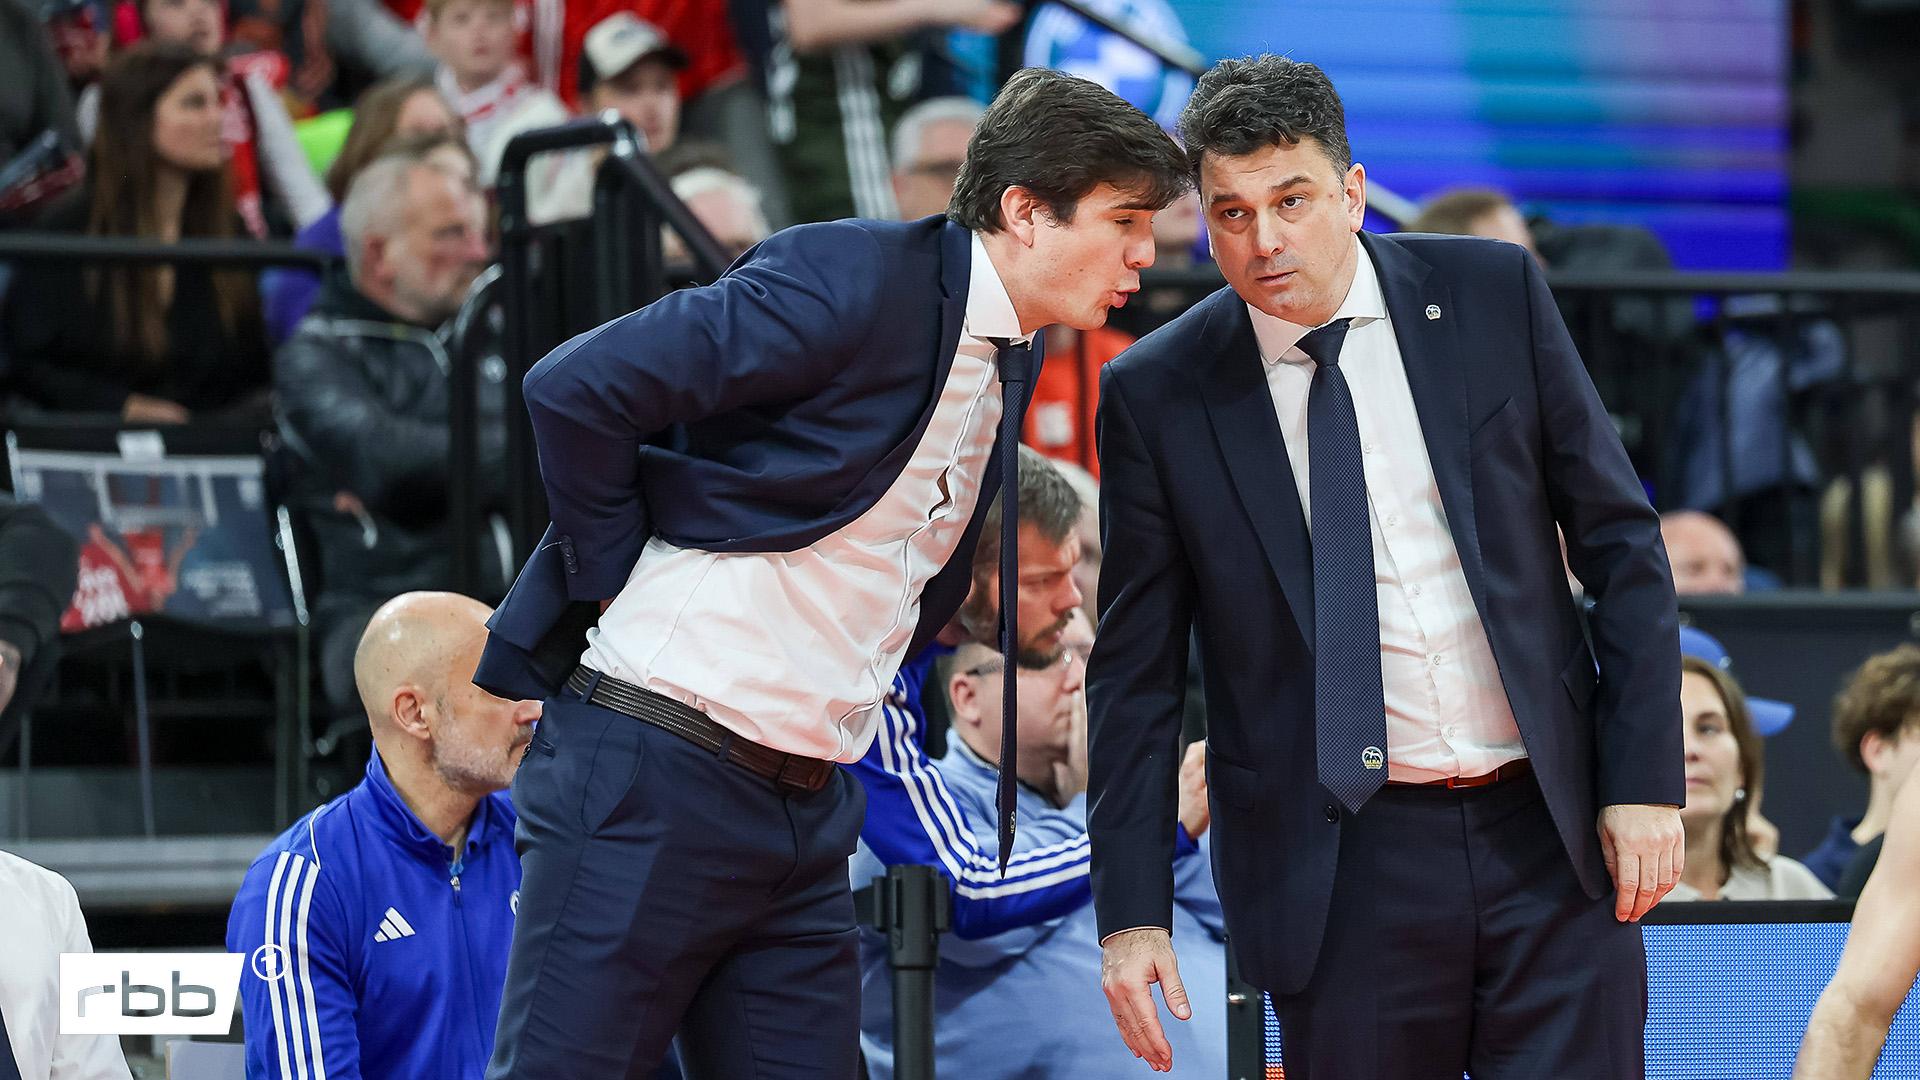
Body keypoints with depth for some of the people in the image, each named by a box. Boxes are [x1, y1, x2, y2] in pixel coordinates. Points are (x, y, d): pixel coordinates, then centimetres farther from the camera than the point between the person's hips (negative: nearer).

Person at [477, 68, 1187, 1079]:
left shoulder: (998, 373, 15)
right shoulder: (856, 278, -12)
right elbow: (575, 389, -17)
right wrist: (621, 574, -9)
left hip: (805, 807, 8)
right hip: (656, 779, -8)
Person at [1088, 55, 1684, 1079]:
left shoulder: (1492, 294, 2)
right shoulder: (1156, 396, 0)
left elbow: (1619, 541, 5)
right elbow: (1135, 674, 4)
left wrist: (1645, 778, -2)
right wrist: (1132, 911, -1)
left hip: (1553, 837, 1)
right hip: (1345, 871, -1)